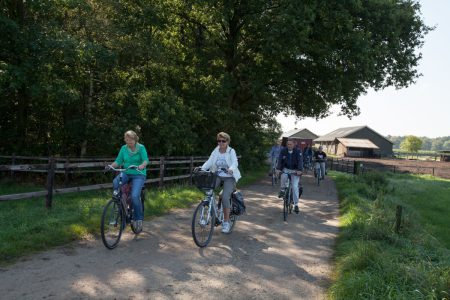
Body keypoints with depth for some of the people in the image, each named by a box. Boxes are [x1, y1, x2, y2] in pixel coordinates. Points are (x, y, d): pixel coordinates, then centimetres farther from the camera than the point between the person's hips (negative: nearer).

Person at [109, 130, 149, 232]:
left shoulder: (141, 147, -7)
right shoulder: (124, 148, 4)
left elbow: (146, 160, -18)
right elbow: (118, 161, 3)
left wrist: (142, 165, -40)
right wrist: (111, 165, -17)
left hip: (138, 175, -4)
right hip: (126, 173, 4)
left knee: (134, 196, -23)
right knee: (115, 183, -29)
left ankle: (139, 219, -4)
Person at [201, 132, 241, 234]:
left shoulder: (231, 151, -7)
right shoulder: (215, 151, 4)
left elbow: (235, 163, -21)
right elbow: (209, 162, -7)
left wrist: (231, 169, -44)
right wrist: (201, 169, -25)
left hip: (229, 177, -3)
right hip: (217, 175, 4)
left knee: (225, 197, -21)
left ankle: (226, 222, -5)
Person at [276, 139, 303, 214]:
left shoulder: (297, 151, -11)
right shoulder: (283, 151, -7)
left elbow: (300, 161, -20)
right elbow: (280, 160, -14)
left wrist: (299, 170, -36)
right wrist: (278, 169, -30)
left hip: (295, 170, -1)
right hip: (286, 169, 1)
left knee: (295, 187, -10)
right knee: (284, 176, -34)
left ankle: (296, 205, -1)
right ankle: (282, 190, -6)